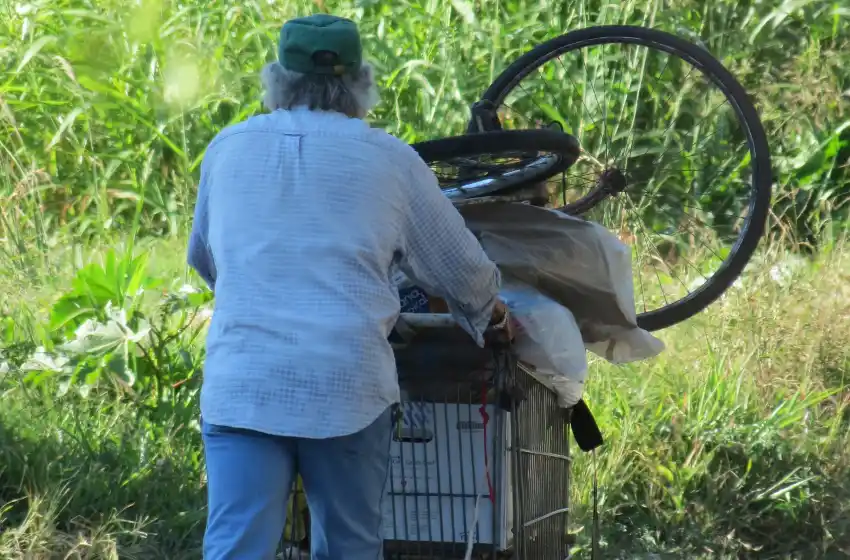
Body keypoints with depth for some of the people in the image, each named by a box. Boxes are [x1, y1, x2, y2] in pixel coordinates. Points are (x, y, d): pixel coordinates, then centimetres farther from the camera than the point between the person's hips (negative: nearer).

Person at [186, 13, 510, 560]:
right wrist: (491, 313, 37)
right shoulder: (391, 160, 6)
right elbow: (462, 269, 15)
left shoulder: (229, 147, 12)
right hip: (348, 385, -1)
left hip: (241, 385, 1)